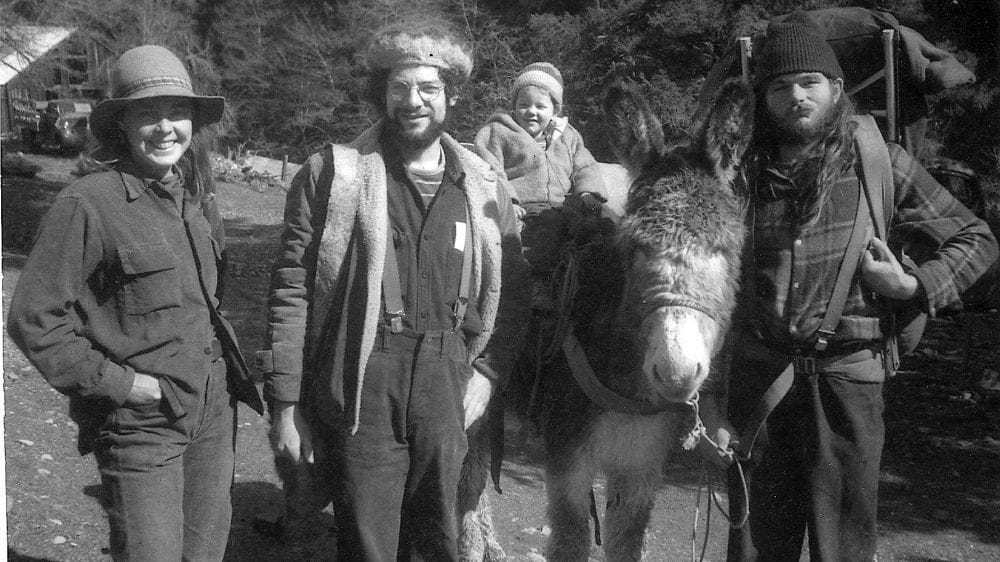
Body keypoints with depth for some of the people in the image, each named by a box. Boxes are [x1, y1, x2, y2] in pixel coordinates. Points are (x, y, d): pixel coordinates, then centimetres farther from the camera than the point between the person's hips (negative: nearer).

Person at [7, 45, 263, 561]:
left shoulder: (199, 200, 8)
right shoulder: (87, 205, -14)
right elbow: (34, 319, -14)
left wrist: (224, 357, 10)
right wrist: (116, 382, -14)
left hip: (214, 412, 6)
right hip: (140, 423, -6)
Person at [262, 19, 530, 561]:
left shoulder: (482, 188, 7)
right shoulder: (332, 173, -3)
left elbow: (509, 293, 13)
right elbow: (291, 291, -5)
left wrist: (487, 372, 0)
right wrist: (284, 403, -8)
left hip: (446, 400, 3)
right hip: (359, 398, -3)